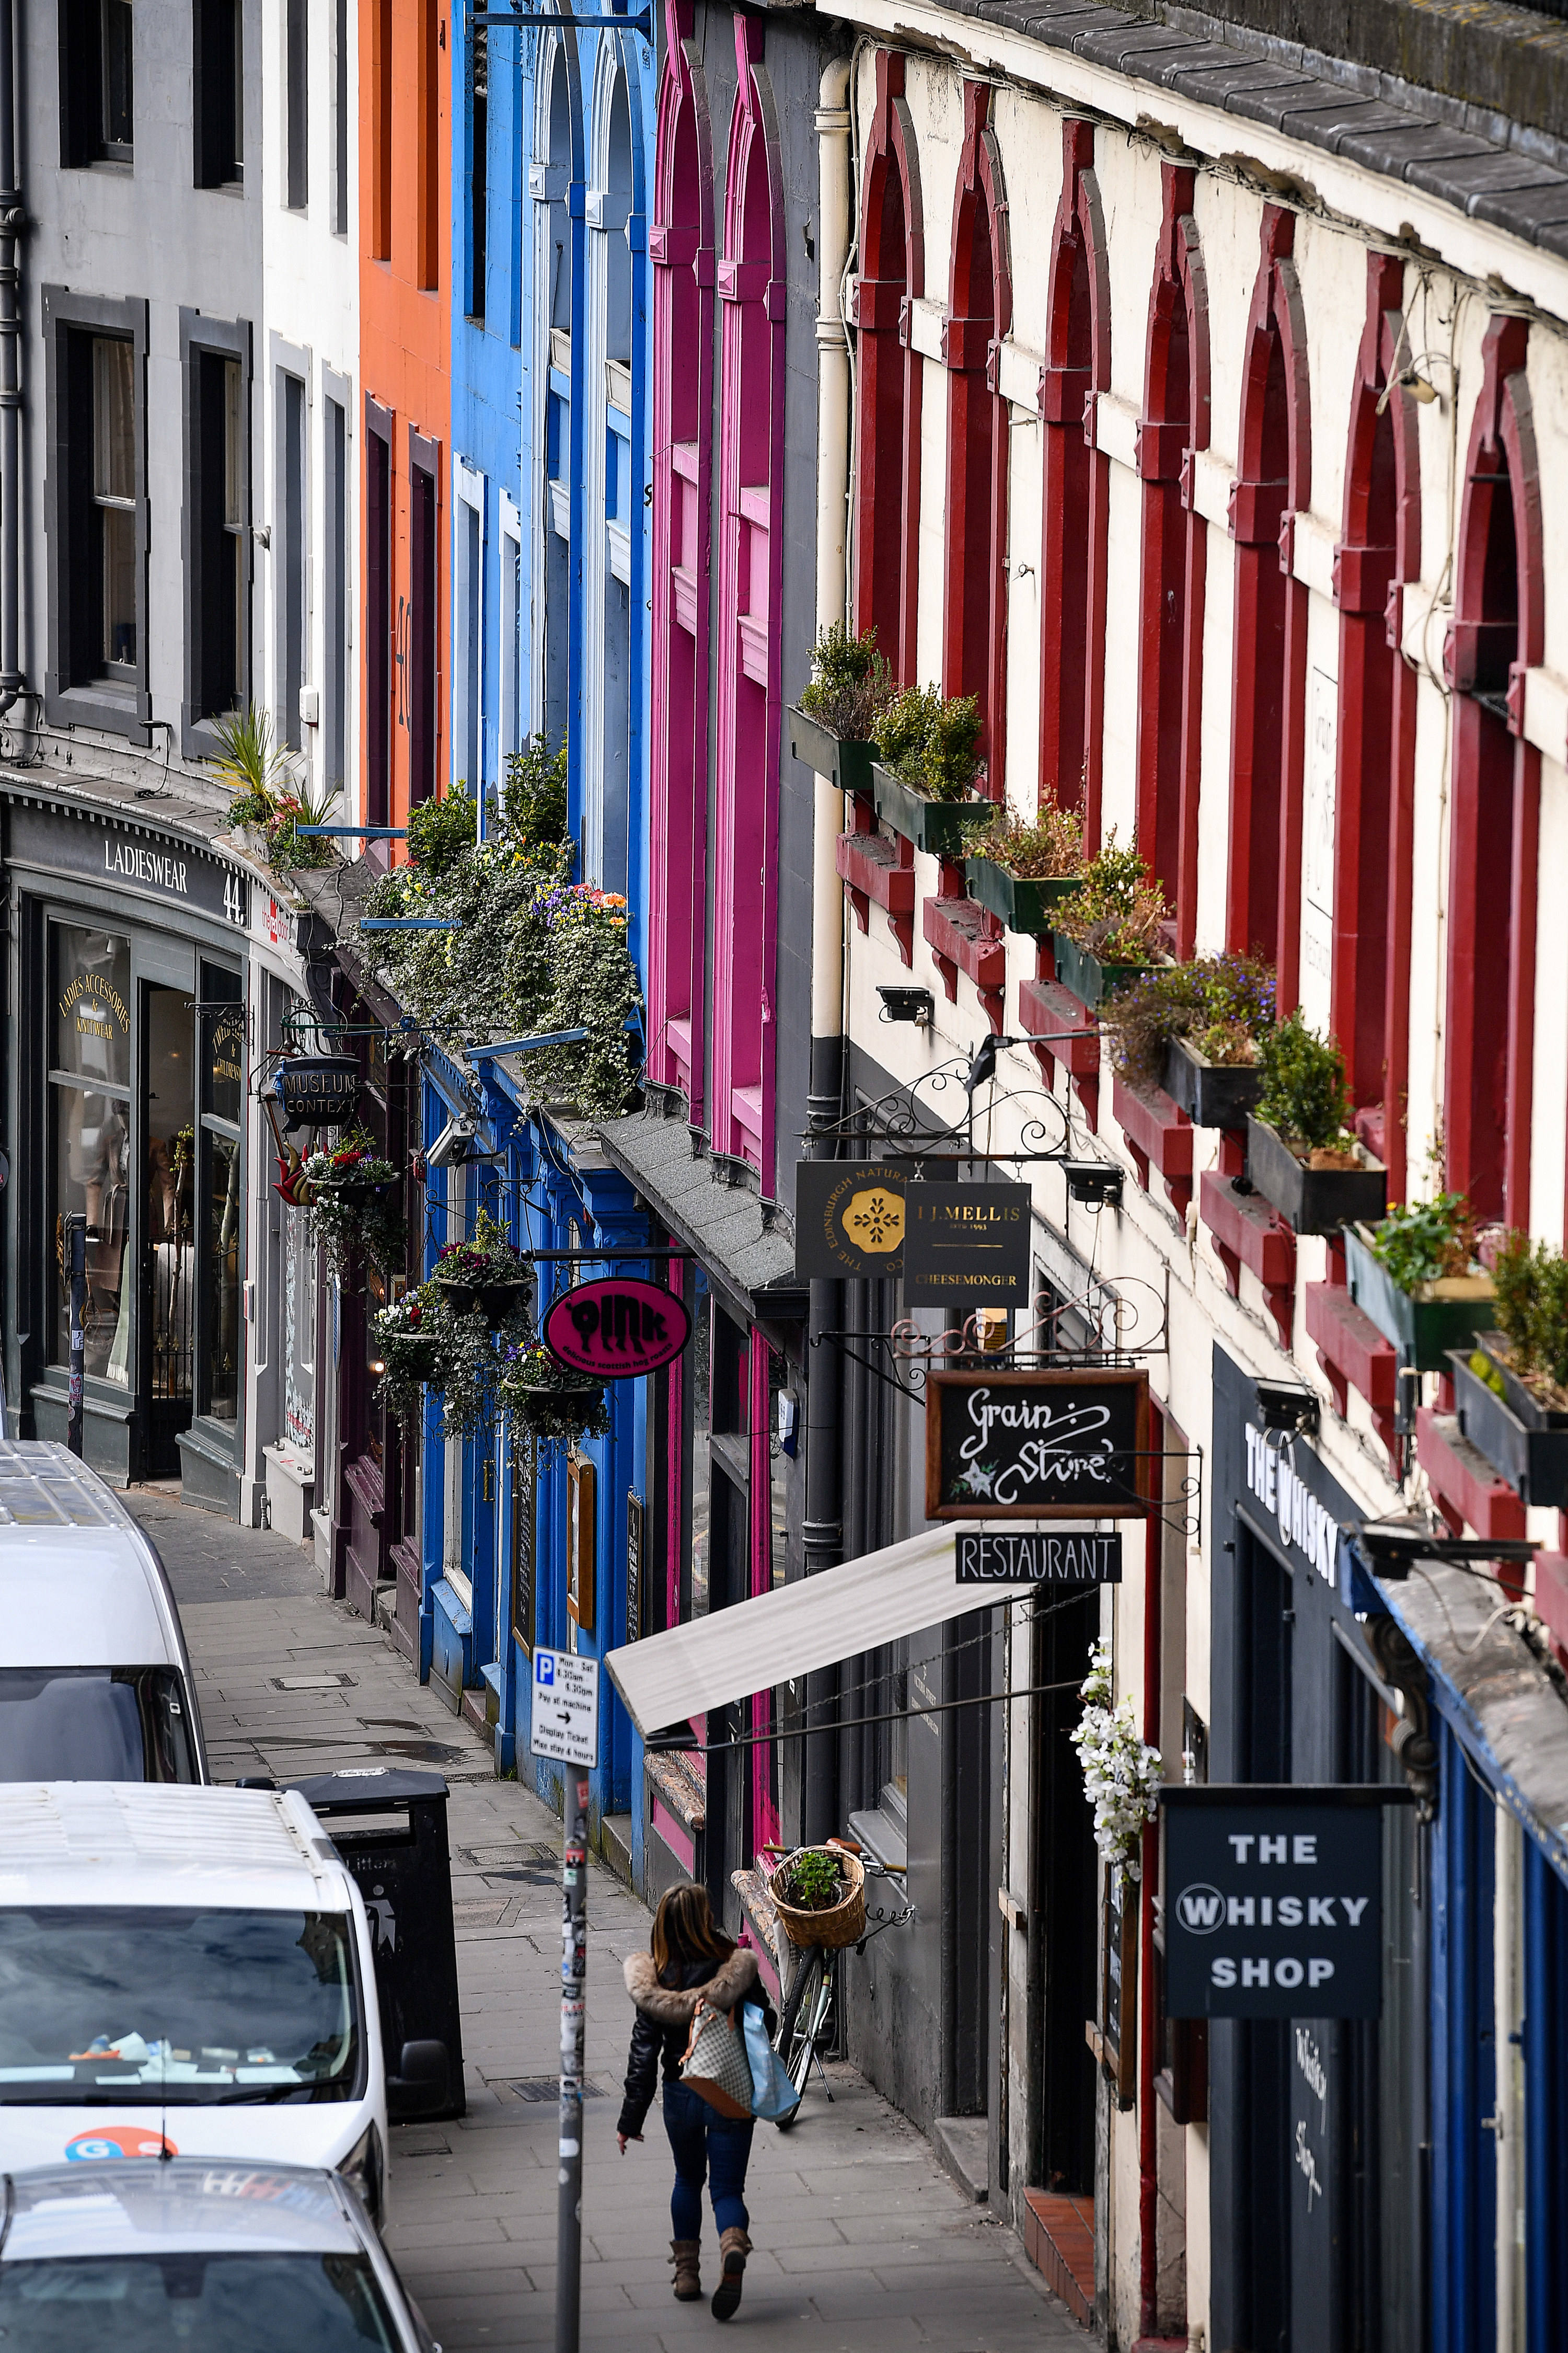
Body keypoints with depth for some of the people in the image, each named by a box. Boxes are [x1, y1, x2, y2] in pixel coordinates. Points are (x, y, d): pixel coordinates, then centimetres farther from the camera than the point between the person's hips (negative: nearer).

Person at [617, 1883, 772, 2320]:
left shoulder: (655, 1983, -9)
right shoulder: (736, 1969, -12)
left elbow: (644, 2053, -8)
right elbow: (765, 2026, -4)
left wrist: (631, 2119, -3)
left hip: (681, 2095, 1)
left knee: (688, 2179, 25)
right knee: (727, 2188, 4)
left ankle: (686, 2271, 27)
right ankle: (732, 2246, -27)